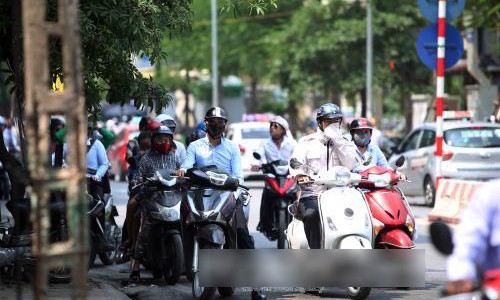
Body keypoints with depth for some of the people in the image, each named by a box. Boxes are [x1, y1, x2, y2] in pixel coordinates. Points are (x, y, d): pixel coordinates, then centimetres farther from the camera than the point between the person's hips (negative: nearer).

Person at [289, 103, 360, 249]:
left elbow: (352, 165, -1)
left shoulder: (346, 144, 18)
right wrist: (300, 175, -25)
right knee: (311, 215, -34)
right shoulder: (306, 142, 14)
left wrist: (337, 140, -6)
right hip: (312, 194, -2)